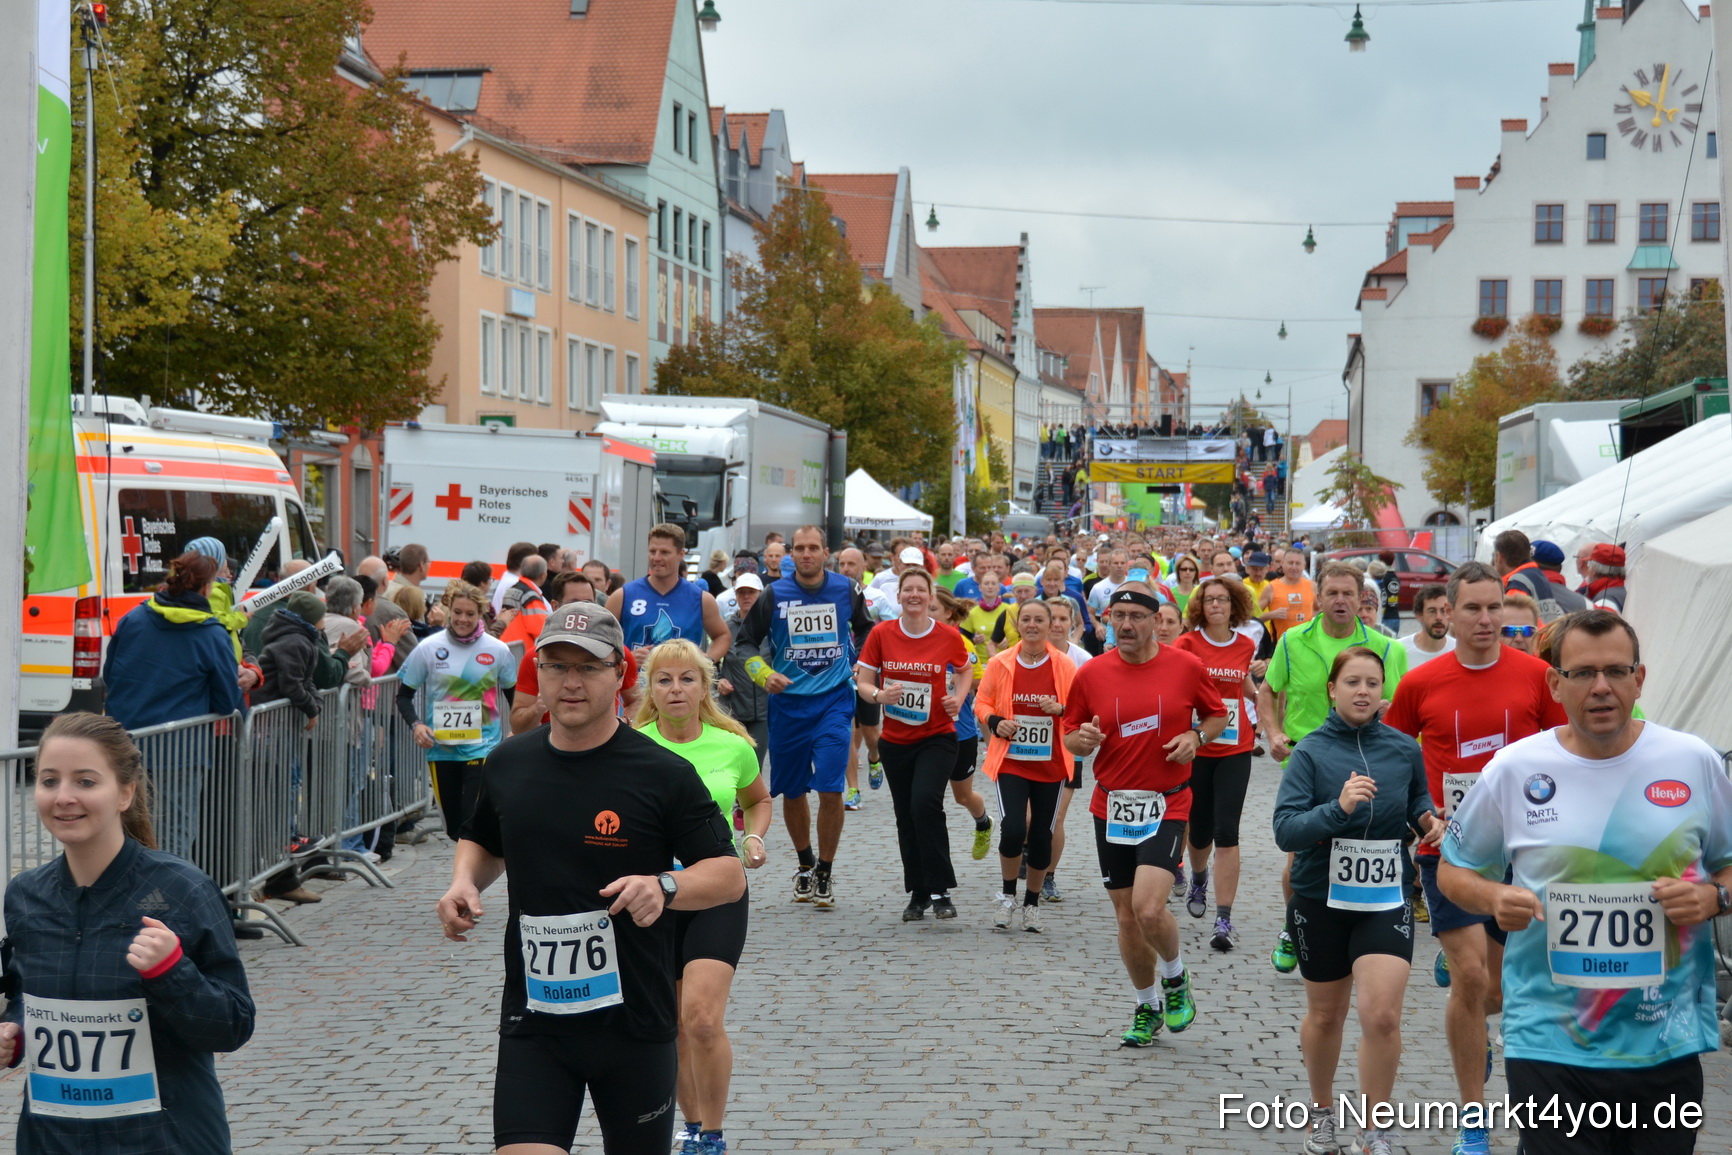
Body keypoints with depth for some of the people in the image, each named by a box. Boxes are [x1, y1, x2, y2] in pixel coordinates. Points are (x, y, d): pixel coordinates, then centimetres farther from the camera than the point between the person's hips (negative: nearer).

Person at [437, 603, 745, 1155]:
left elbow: (729, 875, -7)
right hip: (532, 1022, 2)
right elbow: (482, 842, 23)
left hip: (635, 1021, -2)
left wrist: (664, 887, -26)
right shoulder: (507, 763, 5)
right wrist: (464, 881, 2)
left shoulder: (664, 773, -7)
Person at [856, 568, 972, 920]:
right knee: (906, 817, 9)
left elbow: (965, 670, 13)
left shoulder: (948, 636, -6)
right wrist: (880, 694, -22)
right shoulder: (881, 634, -4)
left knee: (925, 802, -23)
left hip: (937, 737, -3)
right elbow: (863, 682, 0)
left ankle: (939, 891, -14)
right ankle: (918, 894, 24)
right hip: (895, 741, 3)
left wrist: (958, 698, -6)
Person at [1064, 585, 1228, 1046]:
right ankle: (1146, 1008, 28)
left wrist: (1196, 736, -8)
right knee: (1126, 916, 8)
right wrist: (1082, 739, -14)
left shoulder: (1187, 667, -3)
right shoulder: (1091, 674, 0)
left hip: (1167, 806, -3)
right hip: (1112, 805, 3)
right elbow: (1070, 736, 9)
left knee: (1149, 909, -18)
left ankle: (1176, 978, 13)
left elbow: (1218, 714, 12)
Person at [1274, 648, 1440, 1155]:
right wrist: (1339, 808, -32)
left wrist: (1431, 822, -3)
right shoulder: (1312, 751, -9)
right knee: (1325, 1015, 15)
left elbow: (1419, 801, 19)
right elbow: (1285, 830, -18)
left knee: (1382, 1016, -14)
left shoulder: (1404, 749, -1)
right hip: (1321, 898, -1)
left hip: (1386, 897, 1)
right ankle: (1322, 1112, 40)